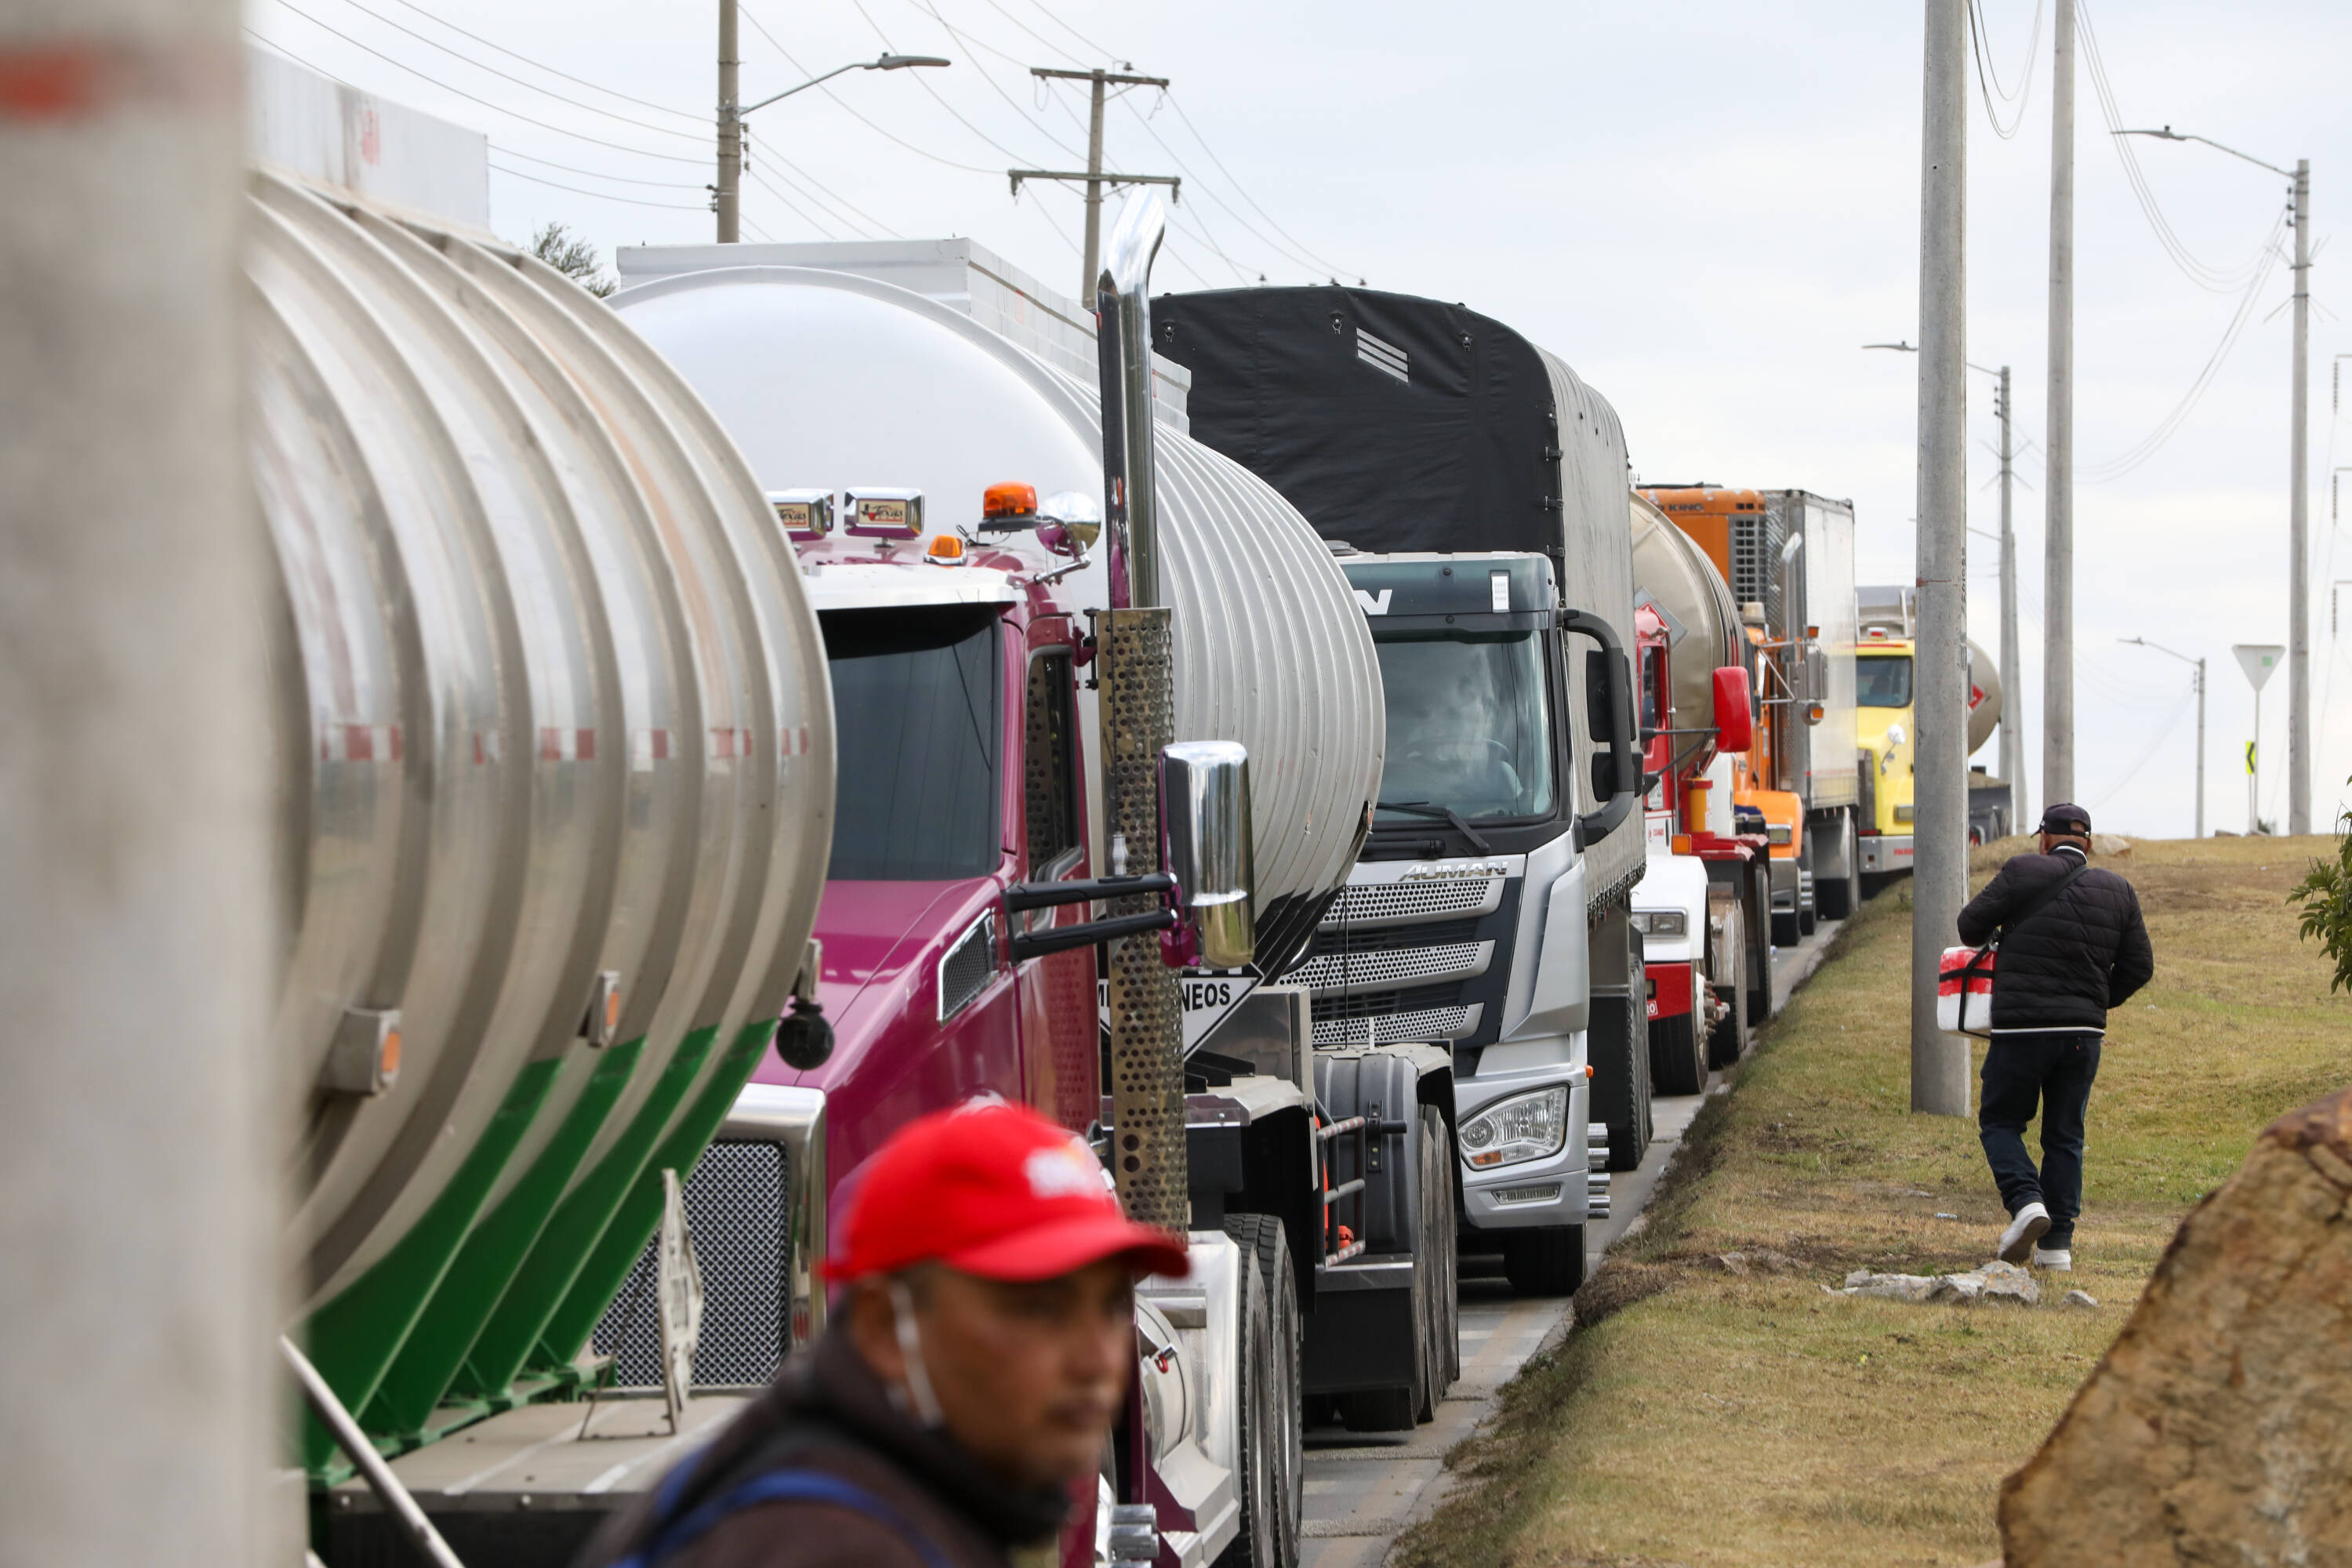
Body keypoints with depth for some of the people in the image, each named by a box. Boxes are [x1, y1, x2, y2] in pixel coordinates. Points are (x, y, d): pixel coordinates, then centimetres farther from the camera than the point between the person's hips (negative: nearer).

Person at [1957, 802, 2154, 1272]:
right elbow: (2138, 965, 8)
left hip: (2022, 1026, -4)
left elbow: (1971, 924, -2)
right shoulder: (2118, 891, 7)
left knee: (2000, 1122, 11)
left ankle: (2025, 1201, -13)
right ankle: (2057, 1242, 6)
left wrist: (1985, 940, 21)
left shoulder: (2023, 873, -5)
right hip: (2083, 1033, 4)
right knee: (2065, 1137, 12)